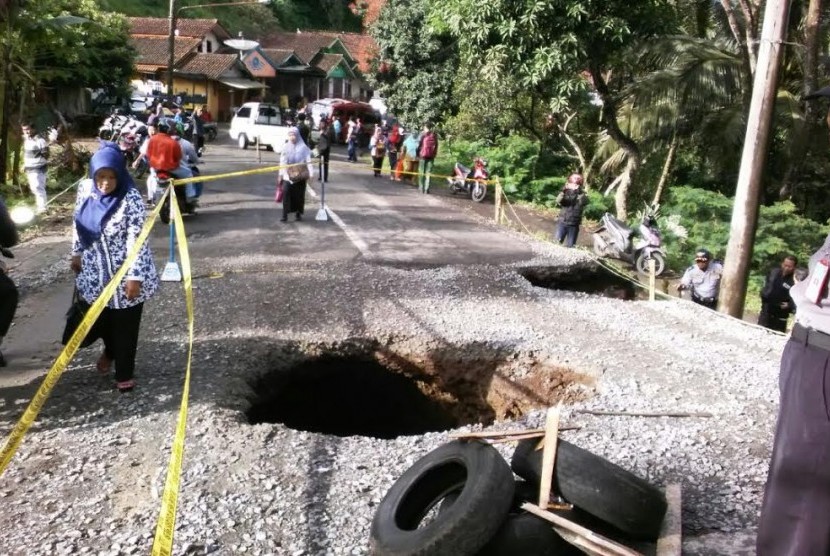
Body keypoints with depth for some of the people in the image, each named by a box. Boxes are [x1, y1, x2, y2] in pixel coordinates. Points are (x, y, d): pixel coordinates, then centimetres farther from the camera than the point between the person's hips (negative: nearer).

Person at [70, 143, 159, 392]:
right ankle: (110, 350, 51)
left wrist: (134, 277, -22)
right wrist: (77, 253, 16)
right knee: (99, 319, 19)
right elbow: (79, 223, 10)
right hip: (95, 270, 5)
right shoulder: (85, 188, -6)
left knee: (125, 325, 6)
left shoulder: (131, 198, -22)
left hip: (125, 272, -5)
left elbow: (136, 239, -21)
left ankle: (124, 373, 24)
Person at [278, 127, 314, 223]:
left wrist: (309, 174, -15)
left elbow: (308, 161, -5)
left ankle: (299, 213, 20)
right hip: (287, 176, 1)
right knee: (286, 192, -13)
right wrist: (281, 175, 5)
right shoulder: (286, 147, 9)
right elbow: (282, 162, 9)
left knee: (299, 195, 4)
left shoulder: (303, 147, -1)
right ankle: (285, 215, -13)